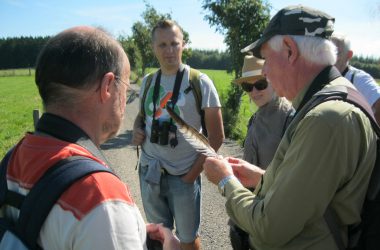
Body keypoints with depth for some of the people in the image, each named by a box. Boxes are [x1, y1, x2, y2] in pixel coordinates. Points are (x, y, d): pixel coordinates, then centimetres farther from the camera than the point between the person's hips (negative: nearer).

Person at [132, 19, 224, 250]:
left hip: (183, 176, -4)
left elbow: (216, 136, -7)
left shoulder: (199, 82, -9)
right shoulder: (148, 81, 4)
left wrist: (194, 172, -11)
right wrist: (137, 131, -2)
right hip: (149, 172, 4)